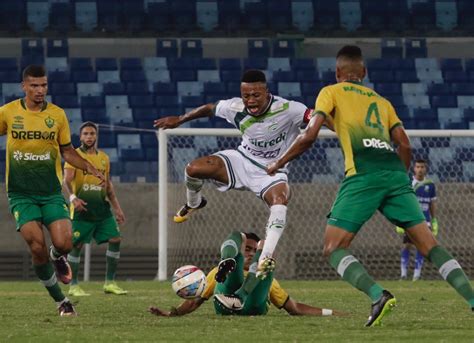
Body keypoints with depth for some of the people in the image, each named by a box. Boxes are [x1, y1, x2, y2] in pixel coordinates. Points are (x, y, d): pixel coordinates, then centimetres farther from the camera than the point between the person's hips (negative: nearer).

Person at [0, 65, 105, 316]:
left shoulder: (57, 114, 2)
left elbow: (67, 151, 11)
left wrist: (88, 167, -4)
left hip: (51, 192, 1)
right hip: (21, 194, -1)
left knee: (63, 243, -16)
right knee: (37, 247, -14)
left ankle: (57, 257, 24)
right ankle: (60, 301, 4)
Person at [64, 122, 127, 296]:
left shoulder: (104, 157, 14)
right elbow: (67, 180, -15)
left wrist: (117, 208, 16)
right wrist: (73, 197, -33)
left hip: (102, 207, 5)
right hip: (82, 208, -5)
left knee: (115, 240, -3)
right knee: (76, 245, -2)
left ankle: (109, 283, 5)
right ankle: (73, 286, 7)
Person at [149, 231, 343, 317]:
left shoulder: (267, 282, 43)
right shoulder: (217, 273, 40)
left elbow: (295, 308, 37)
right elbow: (195, 301, 29)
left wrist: (328, 313, 26)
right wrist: (171, 313, 10)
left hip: (254, 305, 1)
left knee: (265, 246, -7)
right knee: (237, 237, -9)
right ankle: (227, 265, -47)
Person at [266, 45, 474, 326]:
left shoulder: (331, 92, 16)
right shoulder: (382, 101, 29)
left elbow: (309, 136, 6)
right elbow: (405, 146, 20)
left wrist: (278, 164, 18)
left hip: (363, 174, -4)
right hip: (395, 173, 4)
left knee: (334, 248, -1)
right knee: (430, 245, 5)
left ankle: (378, 295, -24)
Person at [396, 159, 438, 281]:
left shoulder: (430, 185, 5)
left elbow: (432, 204, 12)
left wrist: (434, 222, 11)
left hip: (424, 220, 2)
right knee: (407, 245, -5)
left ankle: (417, 275, 3)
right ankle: (403, 274, -1)